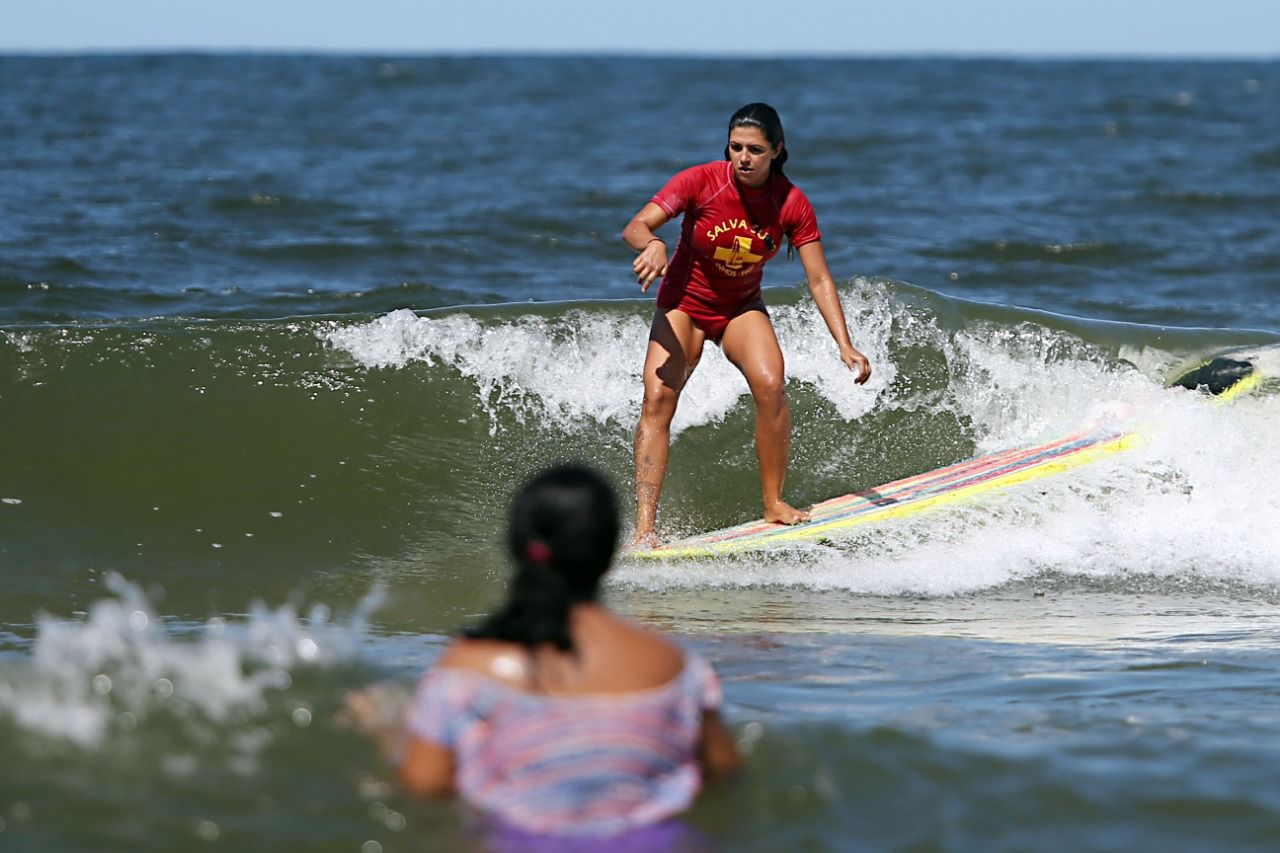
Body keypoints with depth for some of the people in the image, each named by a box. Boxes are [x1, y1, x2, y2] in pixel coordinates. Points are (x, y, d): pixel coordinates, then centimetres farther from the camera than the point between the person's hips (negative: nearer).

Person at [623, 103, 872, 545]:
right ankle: (644, 528, -26)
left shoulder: (791, 204, -15)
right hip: (684, 305, -1)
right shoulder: (701, 181, -20)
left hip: (741, 308, 1)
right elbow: (635, 227, -25)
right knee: (658, 397, -22)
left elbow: (819, 280, -13)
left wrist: (845, 345, -23)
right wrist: (652, 244, -49)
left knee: (770, 385, -26)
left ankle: (774, 503, -9)